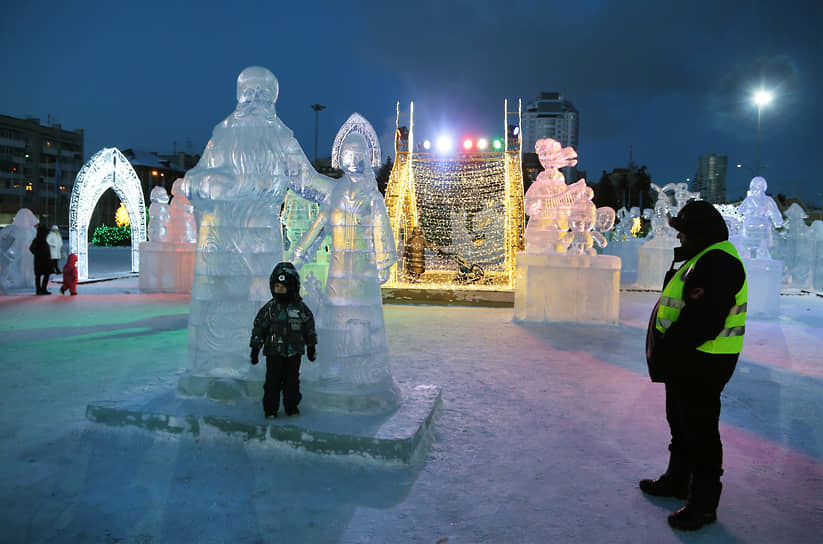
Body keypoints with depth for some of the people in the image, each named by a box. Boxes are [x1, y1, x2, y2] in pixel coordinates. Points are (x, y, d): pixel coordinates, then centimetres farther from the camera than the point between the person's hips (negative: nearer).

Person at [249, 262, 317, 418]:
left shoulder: (300, 307, 1)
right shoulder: (269, 308, -3)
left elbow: (309, 328, 11)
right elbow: (258, 328, 1)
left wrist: (311, 347, 13)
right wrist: (255, 350, 0)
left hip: (294, 352, 1)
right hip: (274, 352, -1)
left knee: (292, 381, 8)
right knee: (273, 381, 1)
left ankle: (292, 407, 21)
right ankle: (270, 410, 12)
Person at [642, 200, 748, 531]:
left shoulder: (718, 263, -22)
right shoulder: (704, 258, 15)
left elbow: (700, 321, -30)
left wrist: (667, 354, -23)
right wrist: (665, 353, 16)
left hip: (702, 365, -11)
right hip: (687, 360, 11)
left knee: (700, 430, 1)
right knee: (681, 423, 22)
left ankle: (703, 504, 15)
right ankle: (677, 480, 39)